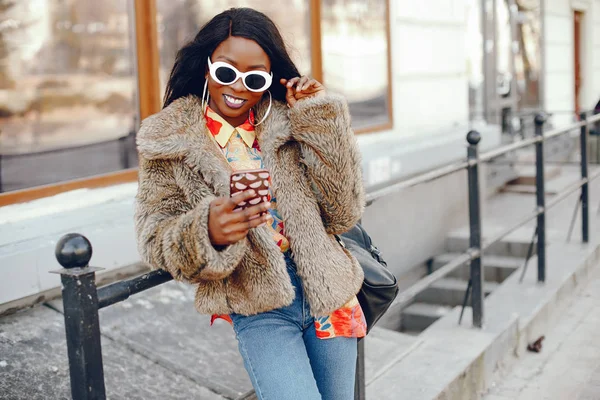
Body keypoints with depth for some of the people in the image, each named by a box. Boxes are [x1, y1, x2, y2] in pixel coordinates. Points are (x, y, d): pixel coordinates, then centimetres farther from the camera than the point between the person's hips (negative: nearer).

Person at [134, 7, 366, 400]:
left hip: (327, 293, 3)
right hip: (258, 311, -3)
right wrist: (206, 233, -26)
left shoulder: (286, 123, 1)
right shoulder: (169, 143, -3)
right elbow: (156, 242, -4)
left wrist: (320, 115, -8)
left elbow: (343, 213, -3)